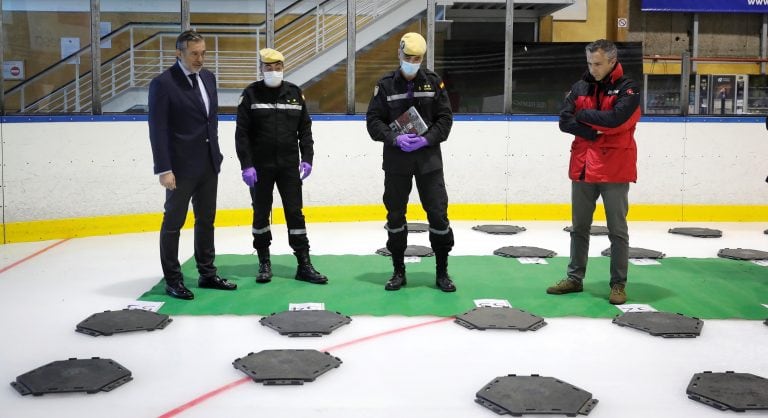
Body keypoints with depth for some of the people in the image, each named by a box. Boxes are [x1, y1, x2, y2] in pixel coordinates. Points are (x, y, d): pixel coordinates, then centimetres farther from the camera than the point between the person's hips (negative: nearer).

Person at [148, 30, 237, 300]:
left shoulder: (208, 77, 8)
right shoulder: (163, 84, -13)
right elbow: (158, 129, -15)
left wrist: (215, 153, 13)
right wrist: (164, 169, -18)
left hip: (209, 164, 7)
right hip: (181, 166, -7)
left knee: (206, 220, 15)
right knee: (173, 223, 4)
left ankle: (207, 273, 26)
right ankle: (172, 280, 13)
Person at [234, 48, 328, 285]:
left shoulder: (294, 93, 5)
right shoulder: (251, 94, -3)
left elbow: (305, 129, 8)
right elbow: (242, 133, -6)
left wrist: (307, 158, -1)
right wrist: (246, 165, -12)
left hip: (289, 165, 2)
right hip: (260, 166, -1)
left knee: (295, 212, 2)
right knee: (261, 213, 8)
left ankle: (304, 265, 6)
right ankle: (264, 263, 21)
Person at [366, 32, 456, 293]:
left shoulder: (434, 83, 2)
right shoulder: (386, 85, 1)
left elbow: (445, 118, 1)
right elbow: (373, 120, -1)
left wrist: (427, 139, -14)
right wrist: (395, 139, -16)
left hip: (428, 158, 0)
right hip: (396, 159, 0)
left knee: (438, 213, -2)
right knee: (395, 214, 6)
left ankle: (442, 272, 11)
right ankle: (399, 272, 20)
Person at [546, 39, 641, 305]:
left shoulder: (627, 89, -6)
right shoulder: (580, 88, 7)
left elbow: (615, 118, -22)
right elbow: (565, 122, -2)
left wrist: (584, 115, -9)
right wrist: (592, 131, -15)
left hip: (615, 170, -5)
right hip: (583, 168, 5)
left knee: (617, 231, 3)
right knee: (579, 228, 13)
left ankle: (618, 284, 12)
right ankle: (574, 278, 24)